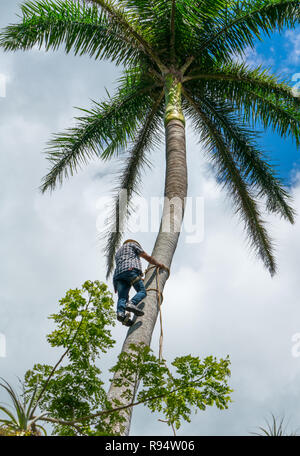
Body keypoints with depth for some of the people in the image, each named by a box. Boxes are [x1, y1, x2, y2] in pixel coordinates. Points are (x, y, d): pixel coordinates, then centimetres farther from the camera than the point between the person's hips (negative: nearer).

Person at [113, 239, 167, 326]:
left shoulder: (118, 253, 42)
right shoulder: (133, 244, 26)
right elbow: (147, 257, 19)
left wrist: (140, 279, 44)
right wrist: (159, 264, 33)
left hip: (118, 273, 6)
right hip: (131, 269, -6)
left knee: (122, 297, -9)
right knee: (142, 291, -12)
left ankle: (120, 313, -36)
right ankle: (131, 303, -41)